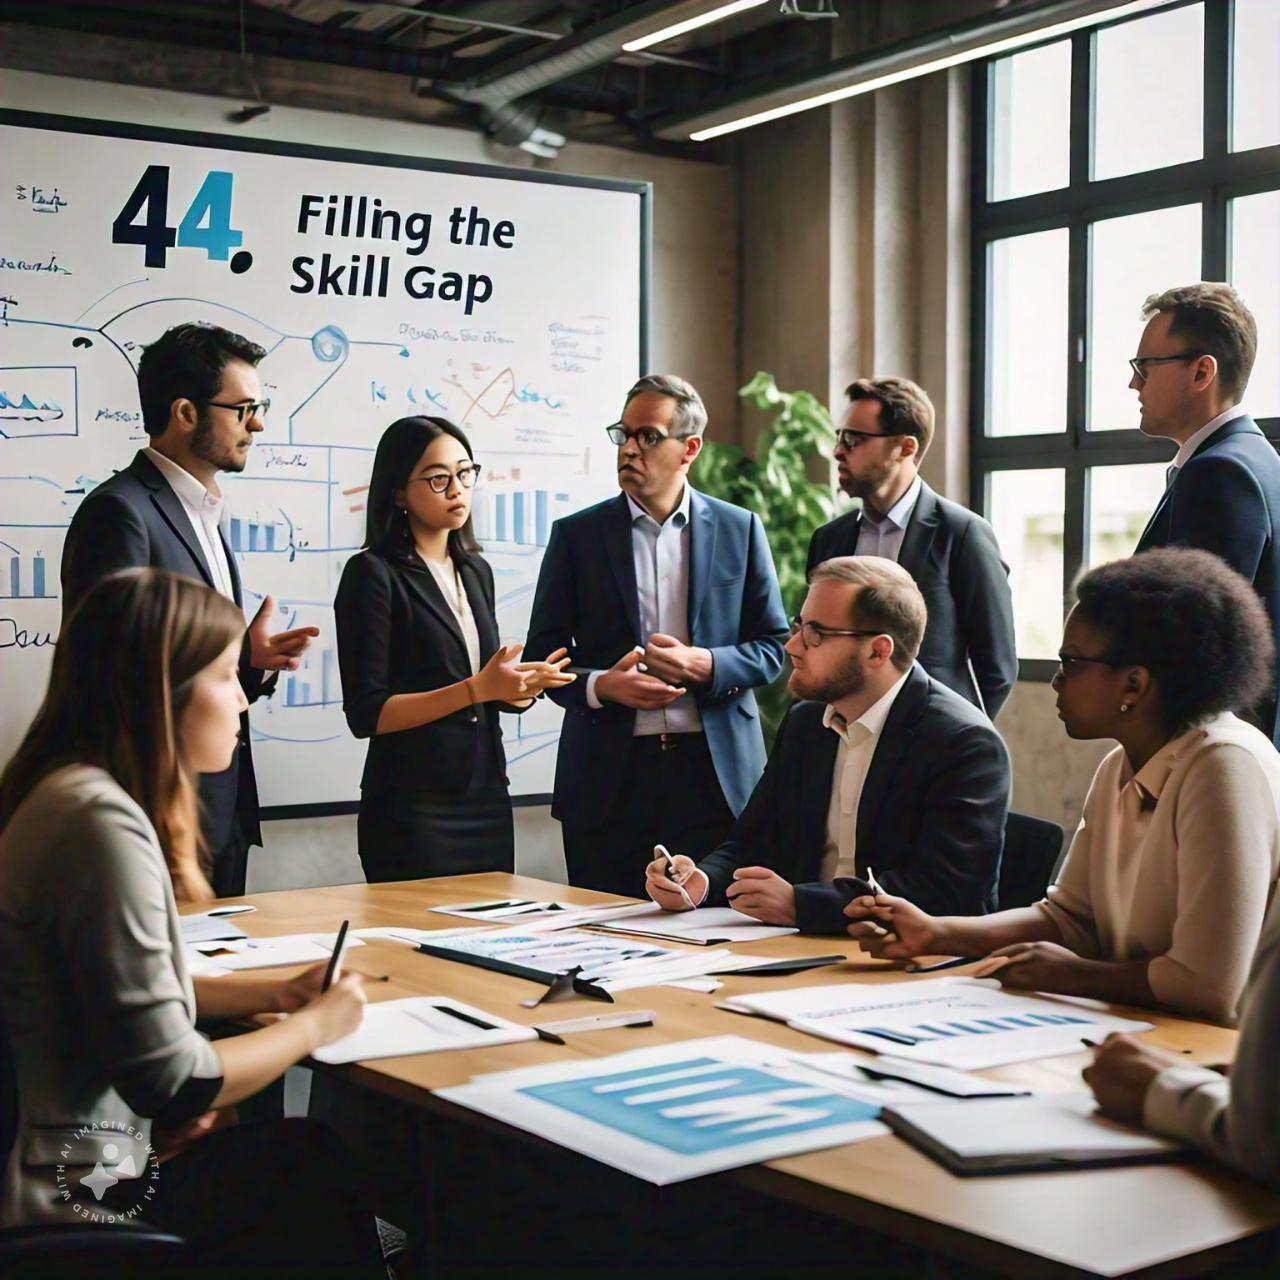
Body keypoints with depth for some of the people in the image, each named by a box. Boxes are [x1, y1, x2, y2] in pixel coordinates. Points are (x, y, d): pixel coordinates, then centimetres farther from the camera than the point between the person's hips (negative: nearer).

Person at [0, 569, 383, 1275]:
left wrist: (270, 993, 4)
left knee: (309, 1147, 15)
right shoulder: (102, 823, -25)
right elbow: (170, 1079, -24)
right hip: (80, 1195, -9)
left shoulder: (70, 792, 5)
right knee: (317, 1164, 6)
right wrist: (314, 1024, -9)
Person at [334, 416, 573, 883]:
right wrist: (476, 690, -21)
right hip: (412, 810, -7)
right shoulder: (374, 574, -9)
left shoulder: (475, 571, 13)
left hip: (487, 800, 7)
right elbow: (367, 714, -15)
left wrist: (519, 689, -2)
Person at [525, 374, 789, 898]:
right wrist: (601, 685, -14)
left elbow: (773, 647, 7)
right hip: (608, 777, 0)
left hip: (715, 773, 0)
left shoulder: (739, 530, 7)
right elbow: (543, 656, 6)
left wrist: (705, 664, -12)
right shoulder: (576, 535, 6)